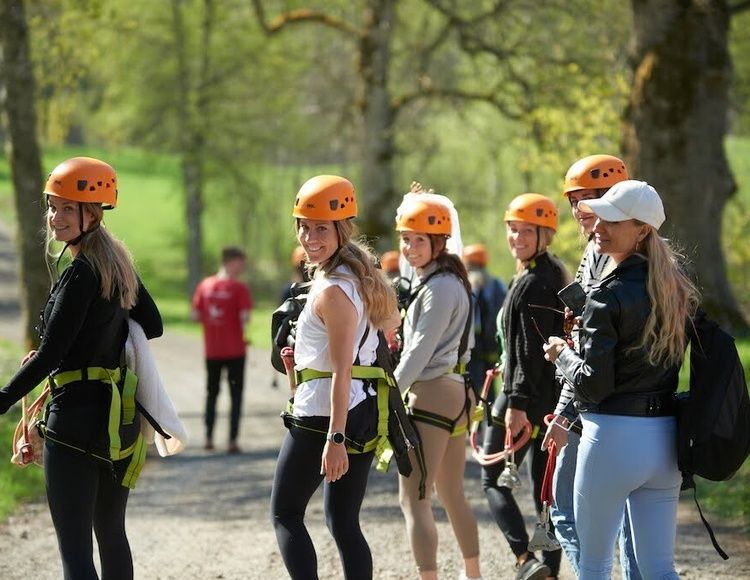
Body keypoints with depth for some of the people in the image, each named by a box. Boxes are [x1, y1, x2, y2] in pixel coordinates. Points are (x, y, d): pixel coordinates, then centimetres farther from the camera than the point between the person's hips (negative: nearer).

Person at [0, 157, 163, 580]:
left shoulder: (80, 274, -15)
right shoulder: (119, 261, 11)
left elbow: (48, 355, -19)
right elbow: (152, 325, 21)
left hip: (77, 416, -9)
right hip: (118, 416, 9)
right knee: (111, 532, 19)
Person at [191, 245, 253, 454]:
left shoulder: (205, 285, 2)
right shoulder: (239, 288, -12)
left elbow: (195, 315, 1)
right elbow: (245, 317, -19)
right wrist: (242, 327, 2)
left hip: (211, 349, 4)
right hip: (235, 349, -4)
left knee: (212, 392, 17)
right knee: (236, 394, 4)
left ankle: (209, 438, 16)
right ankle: (233, 440, -1)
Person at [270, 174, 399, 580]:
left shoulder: (331, 290, -16)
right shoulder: (361, 272, 10)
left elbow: (341, 371, -20)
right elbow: (391, 322, 30)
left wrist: (335, 438, -23)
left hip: (321, 412, -9)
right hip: (365, 410, 9)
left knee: (285, 514, 3)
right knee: (343, 522, 12)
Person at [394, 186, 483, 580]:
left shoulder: (440, 287, -15)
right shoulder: (450, 280, 15)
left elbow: (419, 350, -19)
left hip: (432, 396, -11)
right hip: (455, 391, 11)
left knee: (413, 500, -11)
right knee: (452, 495, 20)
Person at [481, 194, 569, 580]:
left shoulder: (533, 283, -16)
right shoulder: (554, 274, 15)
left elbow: (530, 351, -21)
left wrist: (517, 403, -23)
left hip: (526, 396, -9)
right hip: (552, 397, 9)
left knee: (493, 479, 0)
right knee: (545, 486, 10)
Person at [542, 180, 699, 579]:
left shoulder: (608, 296, -14)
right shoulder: (676, 289, 9)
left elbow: (593, 384, -16)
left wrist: (561, 355, 3)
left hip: (614, 437, -7)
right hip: (664, 437, 7)